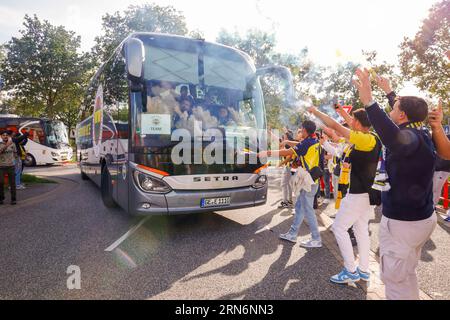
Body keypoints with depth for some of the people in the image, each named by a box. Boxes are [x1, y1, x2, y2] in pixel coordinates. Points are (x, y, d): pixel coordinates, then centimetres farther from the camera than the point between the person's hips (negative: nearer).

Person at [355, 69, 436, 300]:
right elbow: (406, 110, 26)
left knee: (394, 276, 1)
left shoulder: (411, 138, -23)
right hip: (421, 217, 10)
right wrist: (388, 92, 38)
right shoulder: (421, 134, 6)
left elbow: (395, 139, -50)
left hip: (403, 222, -10)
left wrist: (369, 101, -53)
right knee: (406, 272, 24)